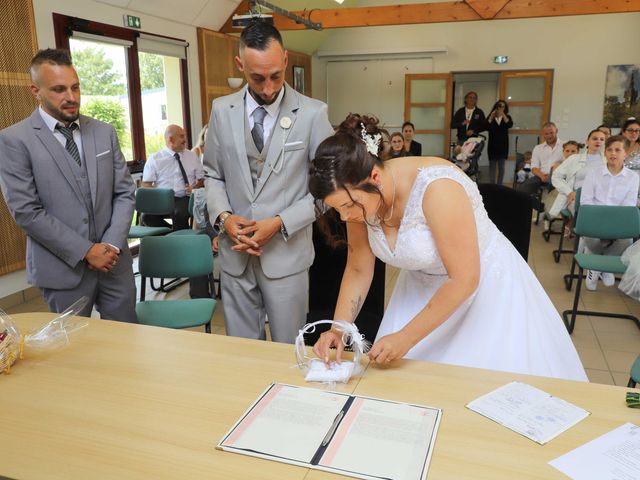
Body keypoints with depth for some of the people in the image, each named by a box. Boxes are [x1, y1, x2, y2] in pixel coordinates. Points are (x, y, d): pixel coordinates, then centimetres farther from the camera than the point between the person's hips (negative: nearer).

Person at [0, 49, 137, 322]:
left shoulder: (104, 132, 6)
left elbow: (125, 192, 6)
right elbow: (25, 211, -11)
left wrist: (112, 244, -7)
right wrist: (85, 251, -13)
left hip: (114, 261, 4)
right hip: (64, 268, -3)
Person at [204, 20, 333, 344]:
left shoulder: (312, 113, -8)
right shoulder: (221, 110, 3)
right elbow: (213, 174, 11)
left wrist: (280, 223, -15)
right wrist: (223, 215, -7)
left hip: (287, 254, -3)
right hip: (234, 253, 3)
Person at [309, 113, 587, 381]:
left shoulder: (437, 188, -34)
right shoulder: (359, 197, -15)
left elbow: (464, 280, -29)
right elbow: (358, 270, -3)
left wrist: (406, 338, -25)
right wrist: (339, 330, -15)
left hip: (484, 285, -5)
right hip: (424, 290, 5)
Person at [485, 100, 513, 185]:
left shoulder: (507, 117, 7)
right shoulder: (490, 117, 6)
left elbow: (510, 125, -14)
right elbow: (486, 127, -10)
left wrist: (503, 115, -19)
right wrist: (491, 117, -14)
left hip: (503, 145, 0)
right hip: (492, 144, 0)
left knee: (501, 166, 0)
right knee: (492, 166, 1)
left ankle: (499, 185, 2)